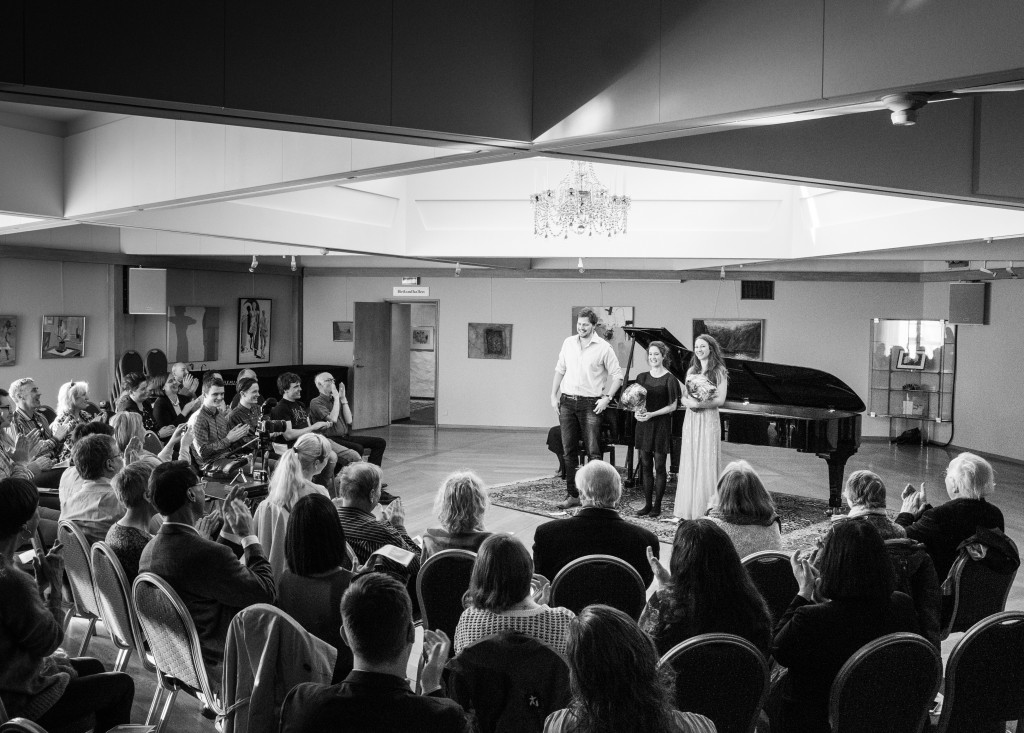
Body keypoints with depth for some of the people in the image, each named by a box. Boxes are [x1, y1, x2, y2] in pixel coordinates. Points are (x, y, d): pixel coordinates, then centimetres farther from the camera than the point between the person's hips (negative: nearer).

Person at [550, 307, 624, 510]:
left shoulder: (603, 347, -5)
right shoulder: (568, 343, 8)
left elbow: (617, 375, -2)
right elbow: (560, 370, 15)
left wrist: (606, 397, -10)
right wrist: (554, 396, 10)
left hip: (590, 404, -4)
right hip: (567, 402, 4)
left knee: (593, 452, -5)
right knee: (569, 451, 8)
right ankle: (572, 495, 16)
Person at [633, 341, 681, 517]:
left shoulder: (669, 379, -6)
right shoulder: (642, 377, 9)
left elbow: (672, 406, -7)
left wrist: (652, 414, -15)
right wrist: (637, 412, -8)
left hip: (661, 425, -4)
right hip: (643, 425, 5)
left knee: (659, 467, 1)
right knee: (645, 465, 7)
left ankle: (657, 505, 9)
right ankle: (647, 504, 14)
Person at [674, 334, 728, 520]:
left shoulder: (719, 371, -2)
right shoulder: (691, 371, 14)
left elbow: (720, 400, -10)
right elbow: (683, 397, 11)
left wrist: (699, 404, -19)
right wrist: (689, 402, -11)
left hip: (708, 419, -5)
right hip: (690, 419, 5)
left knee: (705, 464, -4)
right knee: (689, 464, 6)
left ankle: (706, 510, 3)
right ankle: (688, 508, 13)